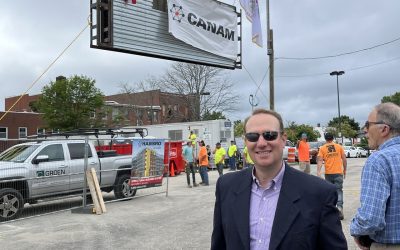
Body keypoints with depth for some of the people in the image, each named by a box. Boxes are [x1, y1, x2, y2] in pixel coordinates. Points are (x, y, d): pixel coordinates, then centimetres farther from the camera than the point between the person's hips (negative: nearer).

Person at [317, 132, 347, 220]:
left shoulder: (322, 148, 2)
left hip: (328, 173, 1)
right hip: (338, 173, 0)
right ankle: (339, 207, -21)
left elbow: (320, 161, -8)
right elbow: (344, 160, 5)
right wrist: (344, 170, 16)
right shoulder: (339, 147, 4)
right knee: (339, 190, 0)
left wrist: (318, 172, -14)